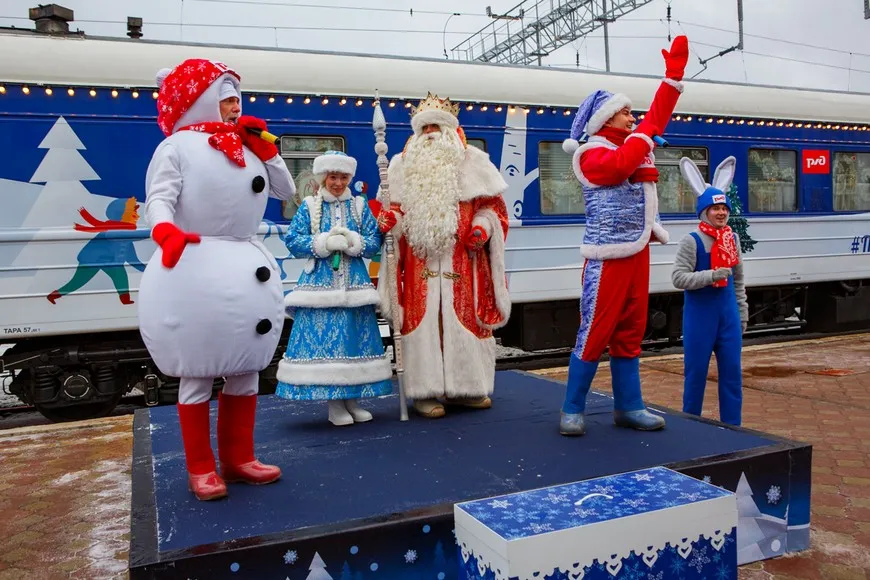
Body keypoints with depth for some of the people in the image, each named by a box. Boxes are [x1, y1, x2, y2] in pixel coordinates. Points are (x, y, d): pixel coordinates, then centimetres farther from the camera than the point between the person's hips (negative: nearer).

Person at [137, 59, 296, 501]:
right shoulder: (178, 146, -4)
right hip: (194, 267, -6)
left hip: (247, 269, 7)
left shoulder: (247, 147, 15)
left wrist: (264, 147, 8)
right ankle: (201, 468, 14)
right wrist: (165, 231, -35)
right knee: (197, 373, 1)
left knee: (245, 368, 10)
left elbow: (286, 191, 15)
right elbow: (159, 198, -15)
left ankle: (238, 458, 23)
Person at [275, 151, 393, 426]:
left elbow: (375, 241, 2)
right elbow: (293, 241, -3)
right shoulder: (309, 206, 4)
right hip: (320, 284, -2)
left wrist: (353, 242, -16)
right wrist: (324, 243, -14)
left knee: (355, 337, 4)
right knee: (322, 339, -5)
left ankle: (351, 398, 15)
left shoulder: (360, 205, 9)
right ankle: (333, 402, 6)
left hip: (354, 284, 2)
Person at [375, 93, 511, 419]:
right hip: (420, 261, 0)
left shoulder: (472, 162, 10)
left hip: (462, 261, 0)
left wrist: (483, 227, -8)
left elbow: (491, 204, 10)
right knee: (422, 322, -3)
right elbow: (398, 208, 14)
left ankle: (463, 386, 13)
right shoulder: (403, 165, 13)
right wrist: (389, 219, -8)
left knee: (463, 321, 2)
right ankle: (424, 391, 3)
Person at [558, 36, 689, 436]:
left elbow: (656, 118, 14)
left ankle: (628, 407, 19)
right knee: (595, 333, -6)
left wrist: (674, 72, 10)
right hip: (608, 257, -8)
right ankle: (572, 409, 5)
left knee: (629, 332, 11)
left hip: (638, 252, 8)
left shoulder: (633, 145, 16)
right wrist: (643, 136, -11)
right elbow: (620, 166, -26)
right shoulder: (591, 153, -7)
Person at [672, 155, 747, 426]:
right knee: (696, 370, 4)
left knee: (732, 370, 7)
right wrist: (711, 275, -26)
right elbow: (678, 277, -16)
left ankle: (732, 426, 20)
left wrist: (742, 312, 16)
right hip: (699, 312, -5)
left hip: (728, 311, 5)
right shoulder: (691, 241, -9)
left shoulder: (732, 239, 9)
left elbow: (738, 280, 16)